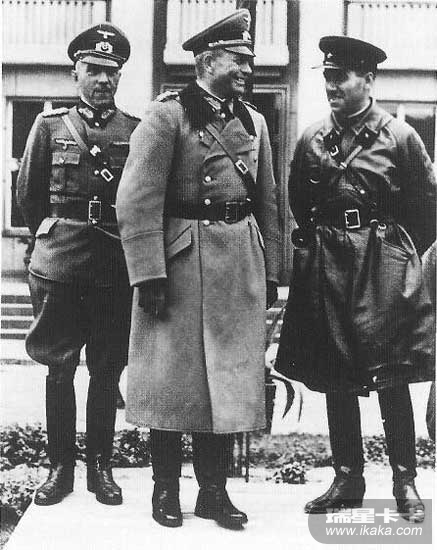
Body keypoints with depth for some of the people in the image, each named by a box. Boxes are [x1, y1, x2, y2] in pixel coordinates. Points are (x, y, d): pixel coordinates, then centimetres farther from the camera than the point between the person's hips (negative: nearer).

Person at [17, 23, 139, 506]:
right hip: (58, 265, 0)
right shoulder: (50, 125, 5)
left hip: (116, 267, 0)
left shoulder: (137, 132, 4)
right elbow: (28, 195, 13)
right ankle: (60, 467, 16)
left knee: (107, 370, 6)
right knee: (59, 368, 5)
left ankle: (100, 466, 18)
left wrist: (128, 243, 9)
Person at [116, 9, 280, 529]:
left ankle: (214, 490, 19)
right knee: (171, 377, 3)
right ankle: (166, 488, 18)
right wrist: (149, 275, -17)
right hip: (181, 261, -5)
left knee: (227, 378, 8)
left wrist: (270, 272, 11)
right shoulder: (167, 114, -6)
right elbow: (137, 201, -12)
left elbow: (268, 203, 16)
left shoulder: (253, 121, 13)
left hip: (241, 266, 5)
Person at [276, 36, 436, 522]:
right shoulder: (311, 140, 6)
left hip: (383, 266, -3)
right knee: (335, 379, 7)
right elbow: (299, 205, 17)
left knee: (391, 379, -1)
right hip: (326, 264, 3)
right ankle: (347, 479, 18)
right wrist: (319, 245, 13)